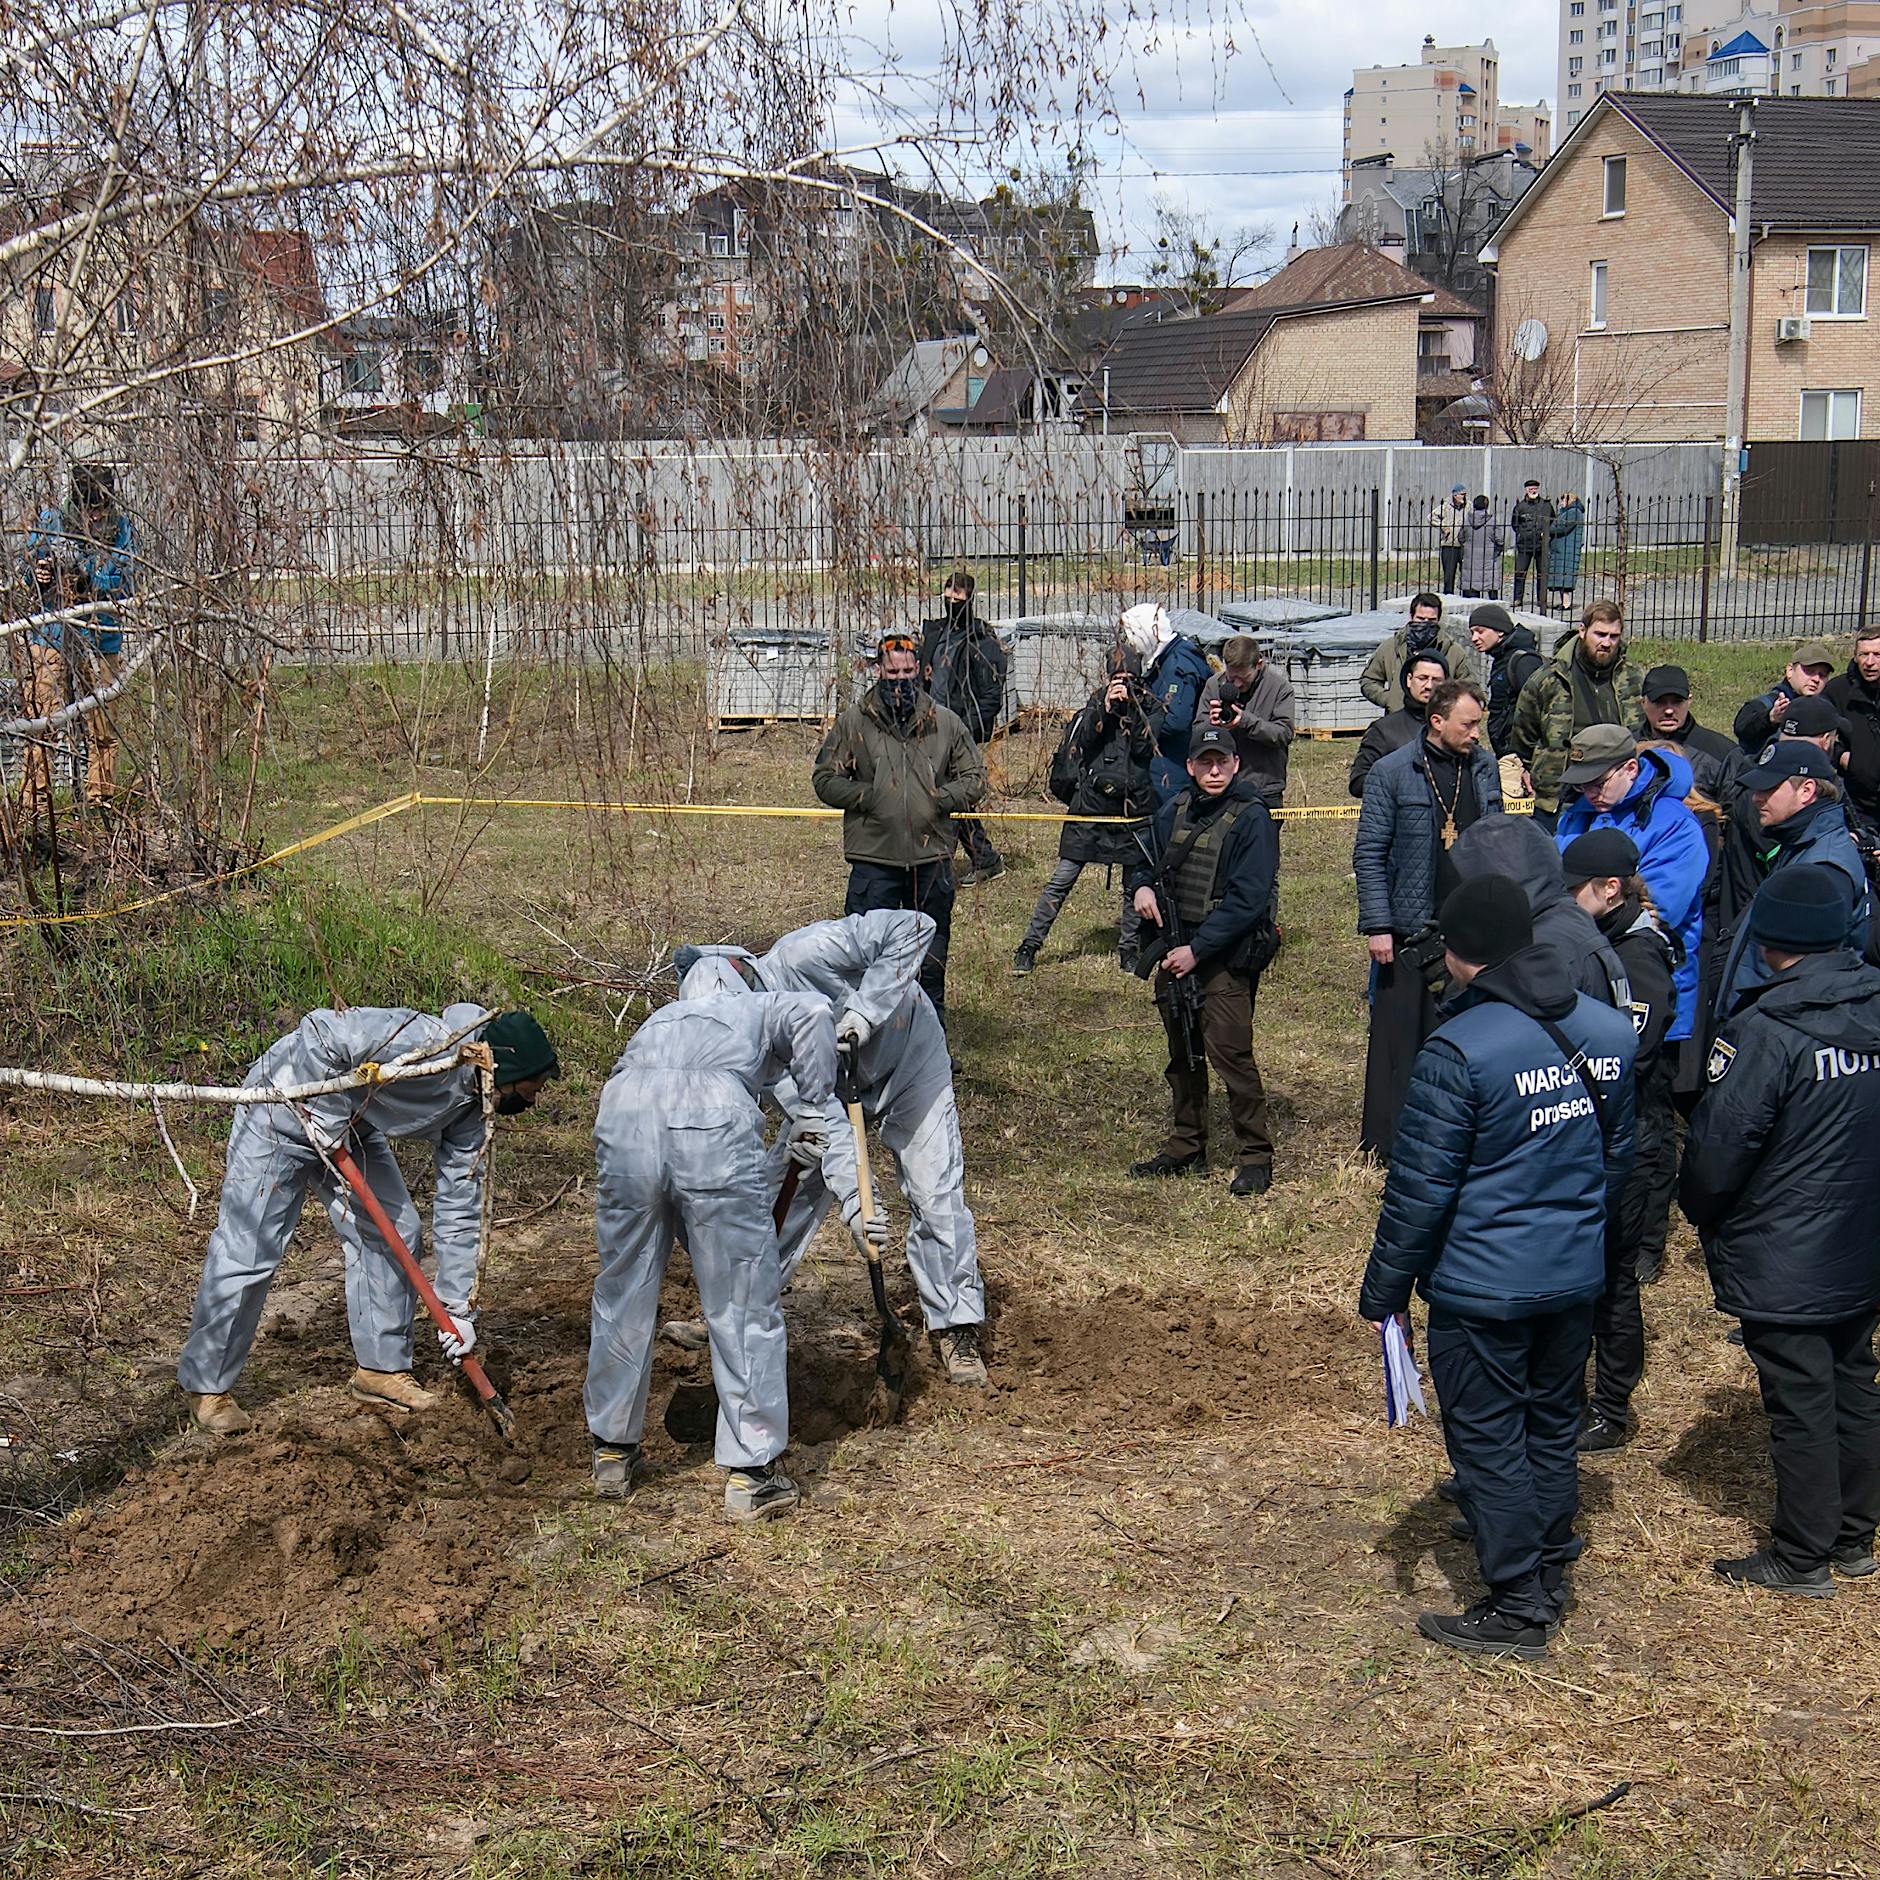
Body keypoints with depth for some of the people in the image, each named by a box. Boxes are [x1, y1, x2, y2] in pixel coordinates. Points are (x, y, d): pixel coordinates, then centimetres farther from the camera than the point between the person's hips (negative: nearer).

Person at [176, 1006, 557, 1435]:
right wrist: (321, 1117, -28)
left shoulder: (470, 1110, -5)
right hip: (285, 1109, -8)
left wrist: (459, 1308, -1)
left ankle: (382, 1368, 18)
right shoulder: (428, 1043, -33)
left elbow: (458, 1212, 0)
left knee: (394, 1234, 3)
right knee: (248, 1252, -6)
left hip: (353, 1127, 8)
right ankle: (207, 1386, 8)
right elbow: (320, 1034, -32)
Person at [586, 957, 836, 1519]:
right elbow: (814, 1012, 6)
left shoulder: (661, 1020, 41)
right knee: (745, 1307, 8)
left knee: (622, 1297, 19)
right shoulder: (762, 1009, 31)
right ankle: (750, 1473, 12)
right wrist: (815, 1114, 14)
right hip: (715, 1123, -4)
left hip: (624, 1119, 4)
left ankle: (612, 1452, 33)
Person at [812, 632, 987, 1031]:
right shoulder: (854, 722, 2)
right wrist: (866, 796, -9)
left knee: (932, 954, 12)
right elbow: (826, 779, 4)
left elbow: (975, 777, 14)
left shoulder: (945, 723, 8)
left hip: (932, 856, 2)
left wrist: (943, 797, -3)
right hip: (873, 858, -2)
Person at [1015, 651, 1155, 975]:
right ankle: (1029, 947, 1)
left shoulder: (1145, 708, 7)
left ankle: (1128, 951, 20)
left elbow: (1144, 749, -6)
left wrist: (1132, 707, -13)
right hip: (1090, 806, -1)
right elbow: (1082, 743, -7)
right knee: (1061, 881, -2)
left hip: (1132, 810, 1)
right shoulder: (1095, 704, 6)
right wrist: (1105, 708, -16)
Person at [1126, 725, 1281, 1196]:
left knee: (1230, 1053, -12)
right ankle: (1185, 1149, 27)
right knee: (1183, 1055, 15)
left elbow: (1246, 900, -16)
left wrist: (1197, 950, -19)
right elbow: (1147, 861, 24)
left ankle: (1255, 1157, -3)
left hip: (1226, 958, -7)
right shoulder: (1173, 812, 9)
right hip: (1175, 953, 7)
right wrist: (1142, 885, -1)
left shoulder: (1251, 819, -10)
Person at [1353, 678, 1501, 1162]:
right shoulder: (1392, 773, -7)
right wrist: (1377, 925, -11)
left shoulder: (1485, 768, 7)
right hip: (1412, 929, -4)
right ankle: (1385, 1139, 12)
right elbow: (1369, 854, -6)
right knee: (1401, 1036, 2)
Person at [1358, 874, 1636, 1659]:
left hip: (1481, 1287, -6)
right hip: (1576, 1277, 7)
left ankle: (1517, 1609, 16)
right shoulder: (1610, 1032, 0)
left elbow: (1419, 1188, -17)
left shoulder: (1459, 1050, -21)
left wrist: (1383, 1290, -7)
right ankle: (1550, 1577, 34)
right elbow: (1620, 1157, 12)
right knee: (1552, 1425, 20)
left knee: (1488, 1440, 7)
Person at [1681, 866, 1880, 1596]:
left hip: (1782, 1262, -7)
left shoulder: (1765, 1029, -23)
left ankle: (1801, 1557, 15)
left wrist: (1701, 1212, 0)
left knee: (1799, 1403, 3)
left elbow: (1719, 1145, -19)